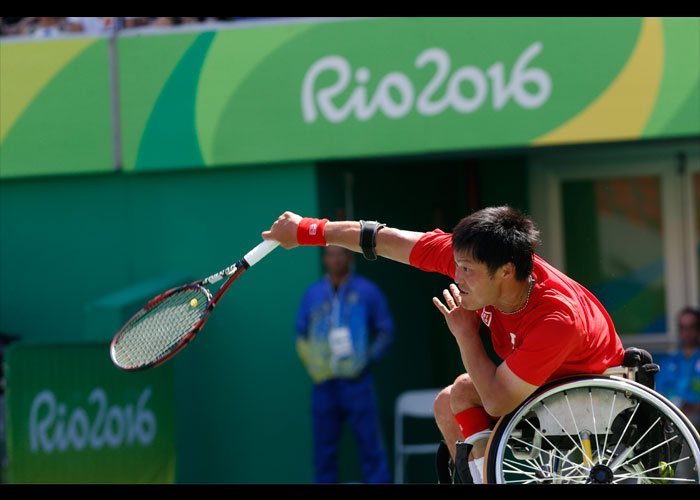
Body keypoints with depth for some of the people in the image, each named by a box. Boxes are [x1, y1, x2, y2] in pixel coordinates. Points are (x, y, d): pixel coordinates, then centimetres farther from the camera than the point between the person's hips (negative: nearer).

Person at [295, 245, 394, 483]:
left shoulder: (367, 291, 3)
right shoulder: (313, 294, 11)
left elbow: (386, 332, 6)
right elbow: (301, 335, 17)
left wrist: (369, 358, -8)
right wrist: (312, 365, 1)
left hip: (356, 382, -3)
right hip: (324, 383, 3)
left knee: (370, 446, -8)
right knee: (324, 448, 4)